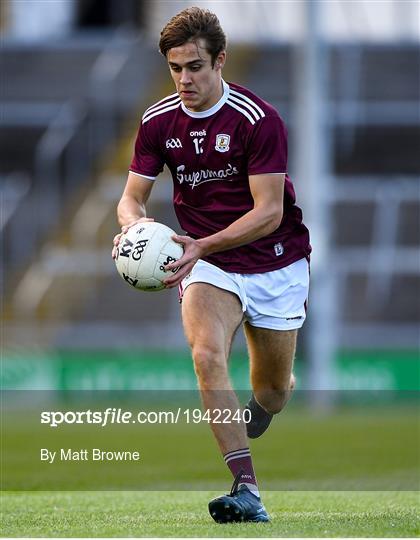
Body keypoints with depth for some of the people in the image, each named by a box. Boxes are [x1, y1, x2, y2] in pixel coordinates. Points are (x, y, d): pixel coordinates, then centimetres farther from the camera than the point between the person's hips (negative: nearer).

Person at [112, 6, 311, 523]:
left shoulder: (259, 120, -19)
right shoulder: (158, 121, -5)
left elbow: (269, 211, -21)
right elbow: (133, 195, 0)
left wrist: (203, 245, -33)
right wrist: (133, 224, -25)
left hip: (275, 265, -2)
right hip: (207, 265, 2)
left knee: (271, 393, 8)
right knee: (206, 354, -28)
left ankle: (257, 412, 50)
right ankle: (247, 492, -31)